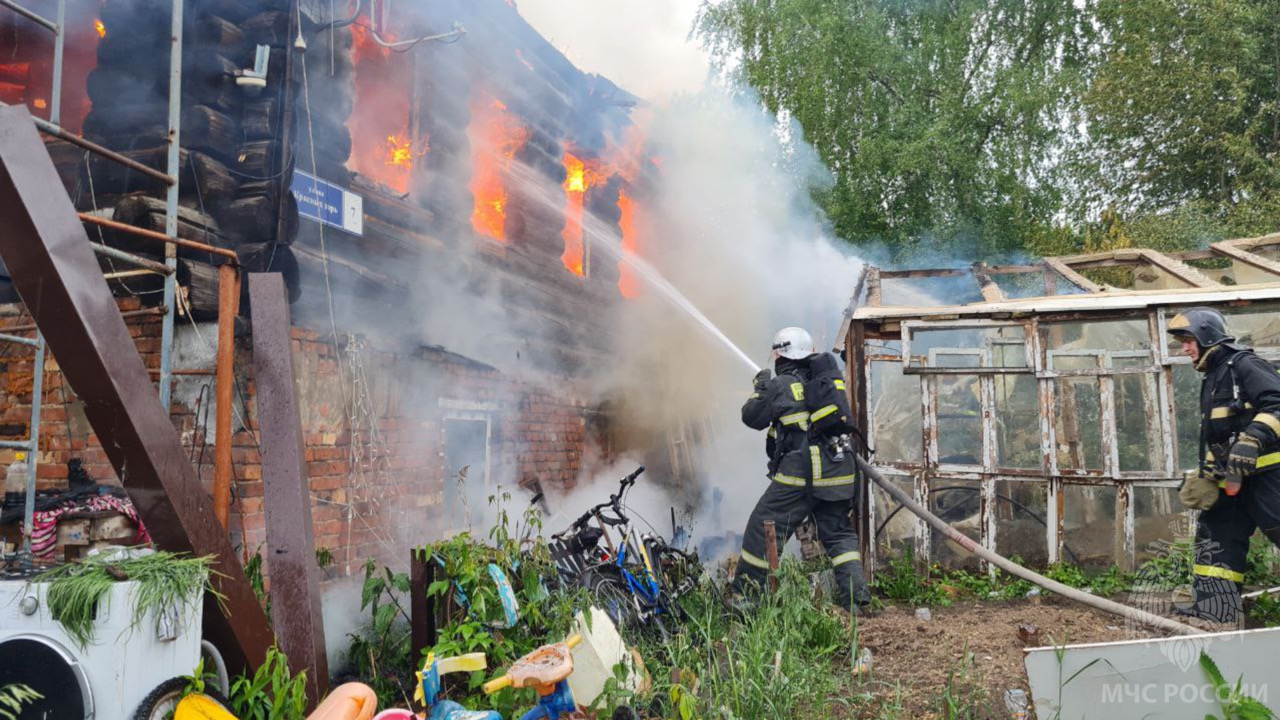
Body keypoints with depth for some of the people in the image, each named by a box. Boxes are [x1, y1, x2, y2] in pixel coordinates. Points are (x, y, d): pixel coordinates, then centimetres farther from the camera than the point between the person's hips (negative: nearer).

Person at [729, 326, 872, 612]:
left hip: (799, 473, -6)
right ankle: (855, 597, 7)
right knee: (839, 534, 16)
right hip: (836, 471, 6)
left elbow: (752, 417, 4)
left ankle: (743, 596, 8)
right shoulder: (826, 379, 12)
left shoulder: (782, 385, -5)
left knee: (763, 531, 2)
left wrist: (761, 388, 22)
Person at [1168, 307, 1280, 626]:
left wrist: (1253, 441, -31)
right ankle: (1214, 609, 11)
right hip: (1231, 478, 10)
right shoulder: (1211, 380, 21)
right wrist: (1205, 475, 21)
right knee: (1216, 536, 7)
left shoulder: (1244, 365, -8)